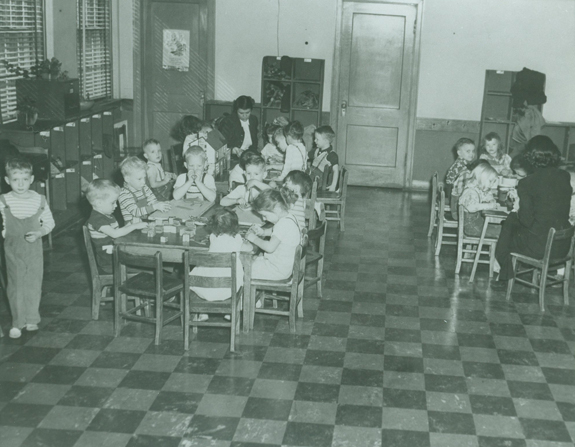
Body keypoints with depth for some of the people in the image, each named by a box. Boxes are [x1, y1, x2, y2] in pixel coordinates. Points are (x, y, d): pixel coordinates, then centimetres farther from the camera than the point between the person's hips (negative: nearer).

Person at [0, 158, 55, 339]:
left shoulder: (39, 200, -4)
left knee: (34, 283, 8)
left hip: (34, 248, 1)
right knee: (16, 285, 2)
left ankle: (32, 319, 23)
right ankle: (17, 322, 12)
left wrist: (39, 233, -12)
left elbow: (49, 222, 3)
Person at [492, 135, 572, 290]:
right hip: (563, 247, 6)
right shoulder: (565, 177, 1)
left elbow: (527, 220, -13)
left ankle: (504, 280, 39)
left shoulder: (527, 183, -15)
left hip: (539, 246, -6)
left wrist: (518, 207, 9)